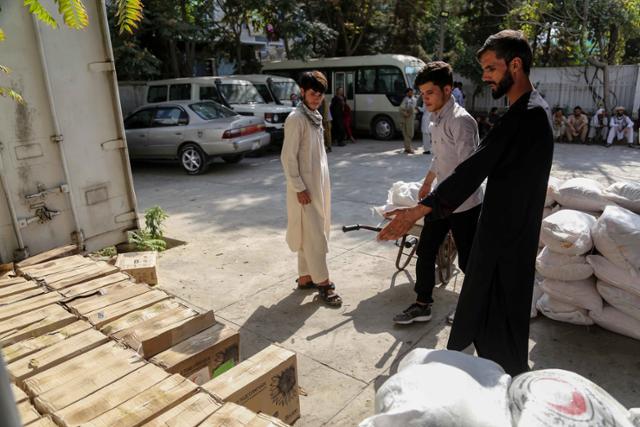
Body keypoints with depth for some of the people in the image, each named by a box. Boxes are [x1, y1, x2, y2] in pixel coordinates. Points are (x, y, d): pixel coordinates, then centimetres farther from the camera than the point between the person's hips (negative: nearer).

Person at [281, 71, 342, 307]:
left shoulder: (315, 116, 12)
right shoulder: (296, 119, -15)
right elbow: (288, 157, -18)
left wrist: (321, 184, 18)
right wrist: (299, 188, -20)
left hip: (319, 184, 9)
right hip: (305, 187, -9)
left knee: (312, 234, 14)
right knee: (314, 235, -3)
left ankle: (305, 277, 25)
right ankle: (323, 282, 7)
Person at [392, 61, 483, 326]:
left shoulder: (460, 120, -20)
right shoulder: (436, 119, 8)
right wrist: (427, 183, 31)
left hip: (463, 205, -8)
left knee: (468, 261, 5)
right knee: (425, 252, 12)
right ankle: (422, 305, 26)